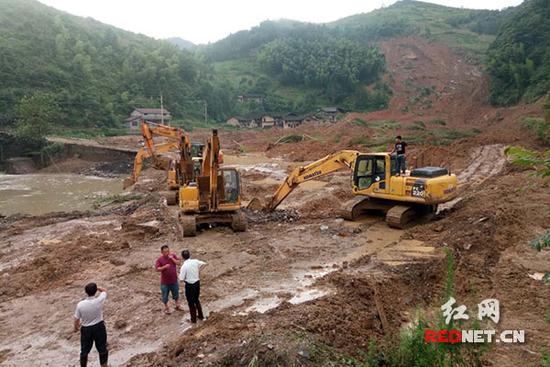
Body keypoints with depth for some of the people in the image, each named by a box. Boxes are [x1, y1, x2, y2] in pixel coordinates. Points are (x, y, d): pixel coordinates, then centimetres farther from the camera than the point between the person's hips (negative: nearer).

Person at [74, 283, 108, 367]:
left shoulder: (80, 304, -18)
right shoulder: (99, 300, -20)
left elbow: (76, 319, -5)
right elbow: (104, 290, 2)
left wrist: (76, 328, 12)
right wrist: (97, 288, 6)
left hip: (86, 329, 1)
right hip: (99, 327, -1)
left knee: (84, 350, 18)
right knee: (102, 348, 16)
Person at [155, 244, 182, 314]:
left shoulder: (173, 256, -4)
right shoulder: (160, 259, -12)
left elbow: (179, 263, -11)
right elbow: (157, 269, -20)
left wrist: (172, 258, -21)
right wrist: (165, 267, -34)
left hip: (174, 280, 3)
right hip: (165, 281, -2)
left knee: (176, 293, 19)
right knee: (165, 295, 11)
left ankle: (177, 305, 39)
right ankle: (166, 308, 31)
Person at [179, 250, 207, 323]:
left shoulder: (184, 266, -22)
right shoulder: (195, 261, -6)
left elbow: (181, 279, -18)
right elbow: (204, 263, 9)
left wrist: (180, 272, 0)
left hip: (189, 285, -6)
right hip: (197, 283, 6)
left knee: (191, 302, 13)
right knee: (196, 300, 25)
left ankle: (193, 319, 25)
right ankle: (201, 316, 35)